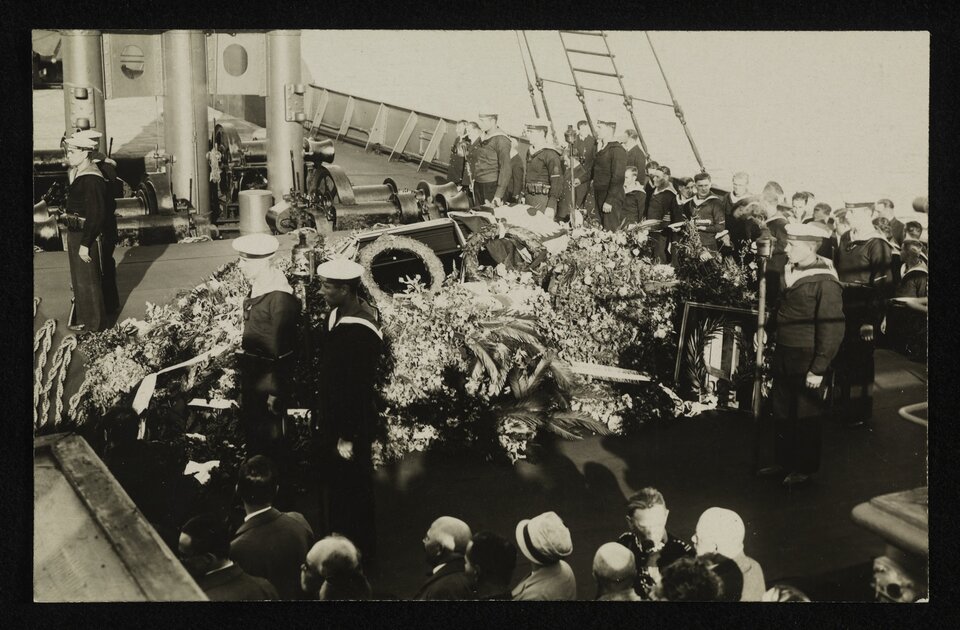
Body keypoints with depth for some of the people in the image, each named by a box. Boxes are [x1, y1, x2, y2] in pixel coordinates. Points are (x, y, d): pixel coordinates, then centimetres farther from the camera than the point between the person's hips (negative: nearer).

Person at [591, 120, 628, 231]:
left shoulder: (617, 150, -12)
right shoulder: (601, 149, 15)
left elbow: (617, 178, -18)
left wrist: (609, 201, -20)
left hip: (612, 198, -8)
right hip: (599, 198, 8)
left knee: (610, 230, -7)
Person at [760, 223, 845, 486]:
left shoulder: (826, 283, -18)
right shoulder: (790, 272, 7)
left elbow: (832, 330, -18)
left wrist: (818, 369, -19)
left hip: (806, 359, -8)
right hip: (783, 354, 8)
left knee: (805, 416, 6)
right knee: (781, 412, 16)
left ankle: (804, 468, 20)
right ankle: (783, 461, 31)